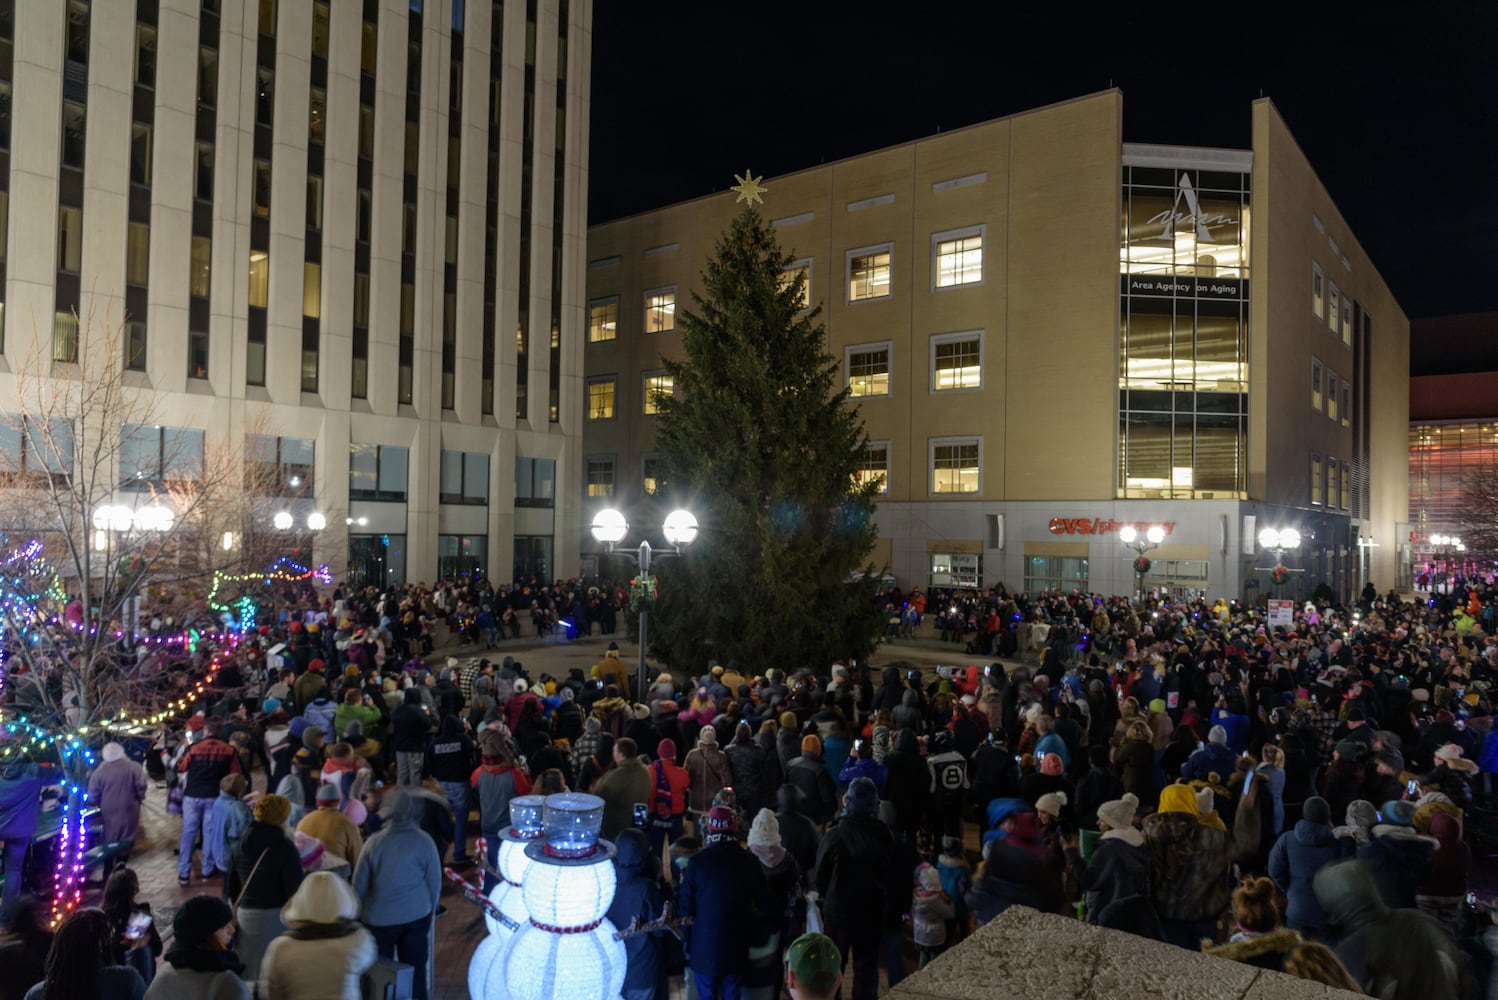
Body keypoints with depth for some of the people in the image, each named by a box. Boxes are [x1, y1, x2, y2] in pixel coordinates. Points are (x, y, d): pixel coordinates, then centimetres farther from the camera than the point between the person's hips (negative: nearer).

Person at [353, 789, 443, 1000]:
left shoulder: (375, 842, -14)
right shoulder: (424, 841, -11)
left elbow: (359, 885, -3)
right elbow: (435, 882, -2)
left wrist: (360, 913, 14)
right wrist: (430, 911, 15)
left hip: (379, 918, -1)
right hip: (416, 917, 1)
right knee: (415, 971, 14)